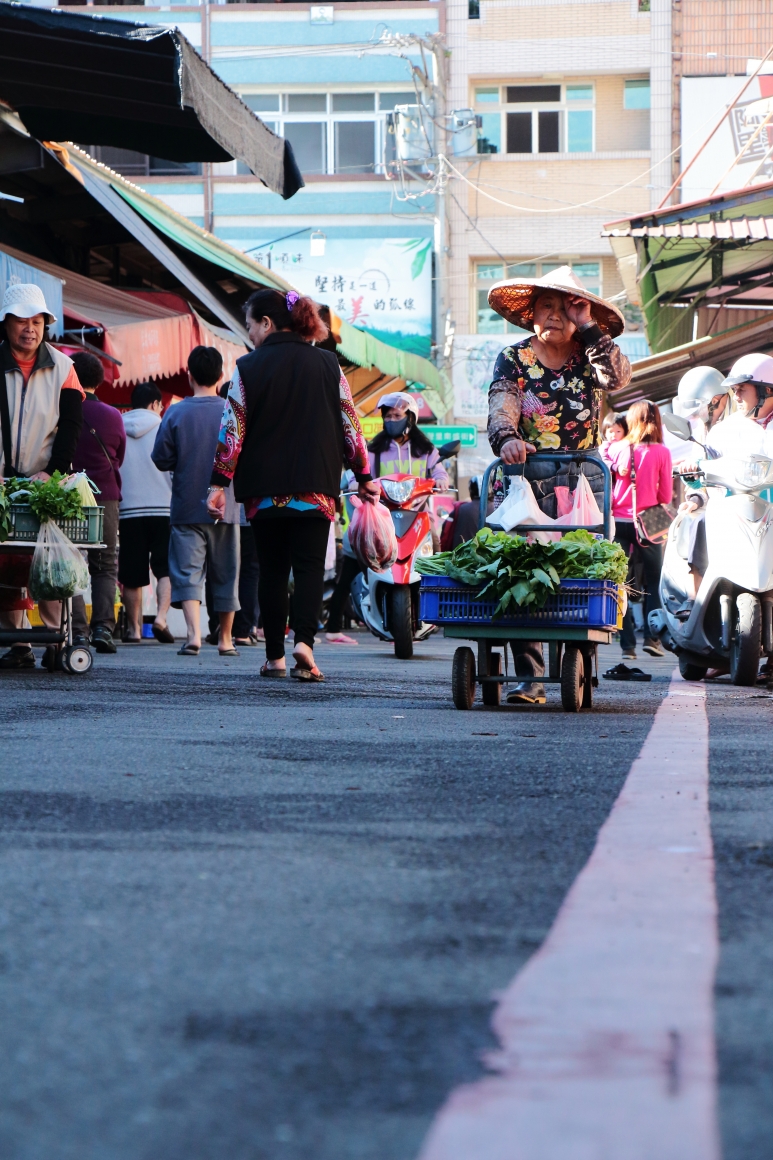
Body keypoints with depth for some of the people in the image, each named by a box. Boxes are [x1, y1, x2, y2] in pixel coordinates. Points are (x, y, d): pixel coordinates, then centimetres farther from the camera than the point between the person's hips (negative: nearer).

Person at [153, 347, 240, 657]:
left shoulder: (175, 413, -5)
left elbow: (161, 459, -3)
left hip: (187, 506, -1)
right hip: (225, 507, 1)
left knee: (187, 571, -2)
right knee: (226, 573, 12)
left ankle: (194, 633, -22)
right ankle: (225, 639, 19)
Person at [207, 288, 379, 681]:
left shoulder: (249, 367, -2)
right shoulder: (327, 364, 4)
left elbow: (232, 430, -4)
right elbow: (350, 424, 7)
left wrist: (220, 482, 1)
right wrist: (364, 477, 15)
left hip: (264, 489, 0)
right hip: (315, 486, 1)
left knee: (272, 569, 8)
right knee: (309, 566, 0)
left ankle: (275, 656, 10)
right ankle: (303, 640, -22)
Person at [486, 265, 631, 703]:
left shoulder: (590, 357, 11)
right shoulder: (514, 359, 8)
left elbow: (619, 376, -10)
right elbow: (501, 404, -7)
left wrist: (588, 327, -8)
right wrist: (505, 436, -28)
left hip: (584, 475, 1)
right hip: (529, 476, -1)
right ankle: (530, 676, -12)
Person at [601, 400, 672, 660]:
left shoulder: (615, 449, 0)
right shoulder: (661, 452, -4)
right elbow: (666, 496, 1)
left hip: (619, 522, 1)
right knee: (653, 582, 12)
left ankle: (628, 644, 2)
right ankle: (651, 636, 0)